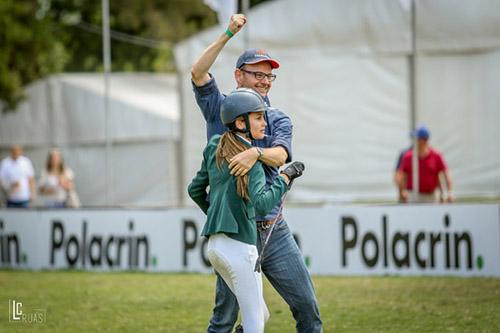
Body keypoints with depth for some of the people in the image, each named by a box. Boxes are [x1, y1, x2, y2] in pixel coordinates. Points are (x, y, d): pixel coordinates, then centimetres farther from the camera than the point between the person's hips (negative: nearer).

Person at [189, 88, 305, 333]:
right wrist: (285, 177, -14)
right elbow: (262, 204, -25)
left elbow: (195, 189, 24)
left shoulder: (215, 147, 12)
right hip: (239, 245, -8)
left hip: (214, 245, 9)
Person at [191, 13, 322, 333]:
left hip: (274, 230, 2)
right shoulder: (220, 109, 6)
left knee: (307, 307, 3)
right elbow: (198, 72, -12)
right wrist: (228, 34, -17)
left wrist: (256, 153, -32)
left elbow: (280, 154, -11)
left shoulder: (279, 119, 10)